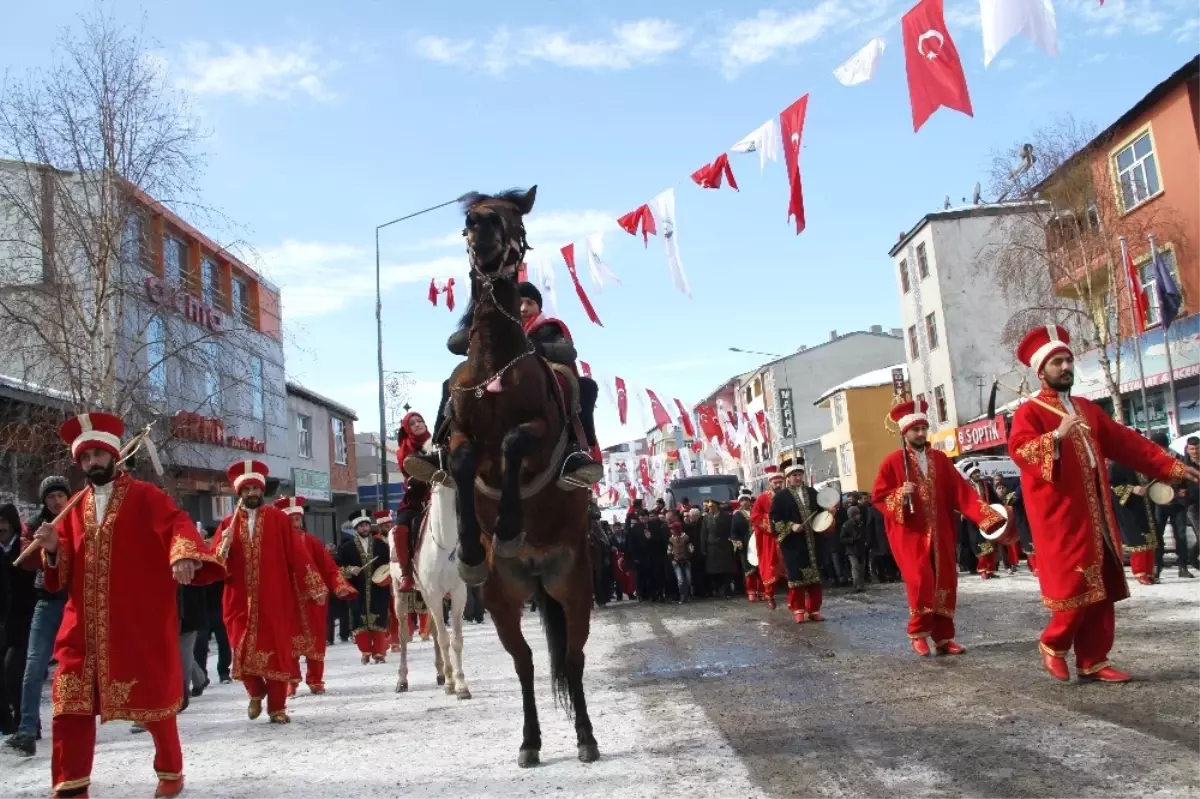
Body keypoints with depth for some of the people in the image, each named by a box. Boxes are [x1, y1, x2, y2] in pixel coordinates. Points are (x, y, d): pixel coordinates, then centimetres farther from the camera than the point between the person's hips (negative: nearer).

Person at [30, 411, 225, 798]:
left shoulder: (145, 496, -1)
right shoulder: (74, 508, 14)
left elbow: (178, 523, -20)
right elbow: (63, 570, 14)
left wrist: (184, 554, -41)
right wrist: (53, 548, -9)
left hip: (139, 621, -4)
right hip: (84, 624, 4)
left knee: (152, 695, 6)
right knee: (70, 701, 1)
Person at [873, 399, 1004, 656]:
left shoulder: (940, 459, 9)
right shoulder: (892, 462, -3)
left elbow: (961, 491, 3)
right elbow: (878, 496, -3)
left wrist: (987, 516, -8)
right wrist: (900, 494, -21)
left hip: (940, 533, 5)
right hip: (910, 534, -4)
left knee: (945, 584, 5)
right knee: (921, 582, -12)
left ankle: (943, 637, 16)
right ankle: (918, 633, 6)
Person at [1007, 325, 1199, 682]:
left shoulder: (1087, 408, 18)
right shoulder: (1029, 413, -6)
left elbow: (1125, 443, 19)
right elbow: (1019, 451, -22)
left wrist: (1171, 467, 15)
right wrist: (1057, 435, -35)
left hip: (1096, 517, 7)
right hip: (1060, 518, -7)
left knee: (1102, 591, 7)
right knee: (1076, 587, -7)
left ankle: (1092, 661, 14)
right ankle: (1053, 645, 15)